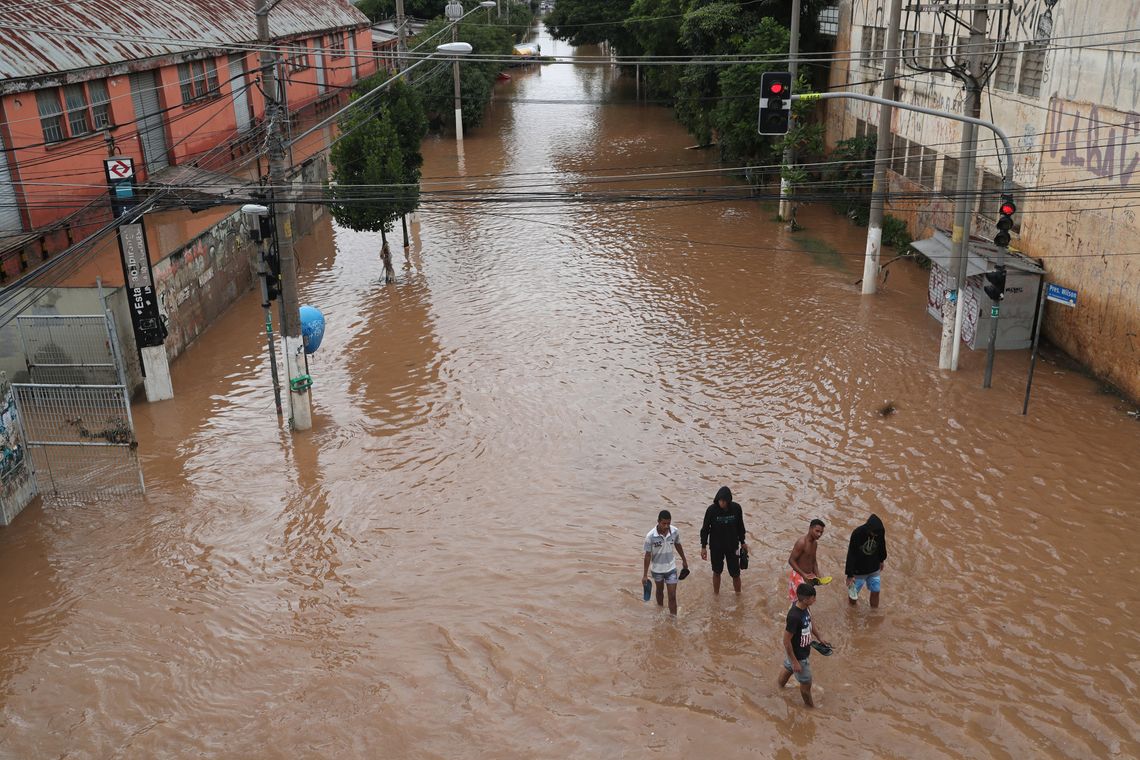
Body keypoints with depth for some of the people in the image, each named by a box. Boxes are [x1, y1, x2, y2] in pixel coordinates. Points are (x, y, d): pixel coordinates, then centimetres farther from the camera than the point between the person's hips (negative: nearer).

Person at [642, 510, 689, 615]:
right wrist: (645, 575, -11)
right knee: (660, 590, 25)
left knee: (672, 596, -1)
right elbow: (648, 555, -16)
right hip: (657, 569, 0)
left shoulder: (675, 532, -18)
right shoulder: (650, 536, -26)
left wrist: (684, 560, 16)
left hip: (671, 568, 0)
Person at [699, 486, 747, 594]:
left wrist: (742, 542, 11)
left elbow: (740, 526, 4)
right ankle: (716, 595, 33)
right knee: (717, 572, 14)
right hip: (716, 547, -1)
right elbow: (705, 528, -6)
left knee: (735, 573, 4)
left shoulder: (736, 508, -11)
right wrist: (703, 546, -5)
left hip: (732, 546, 1)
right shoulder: (712, 510, -16)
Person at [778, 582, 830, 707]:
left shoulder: (804, 607, -12)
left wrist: (820, 638, 12)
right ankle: (810, 706, 40)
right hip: (798, 655, -8)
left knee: (788, 668, 33)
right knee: (806, 683, 15)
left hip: (802, 650, 8)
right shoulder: (794, 616, -39)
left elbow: (810, 622, 10)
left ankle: (779, 688, 59)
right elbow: (787, 641, -30)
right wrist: (795, 662, -22)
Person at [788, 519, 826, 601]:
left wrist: (817, 575, 3)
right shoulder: (802, 542, -22)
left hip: (809, 576, 8)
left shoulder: (815, 543, 6)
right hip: (799, 576, -8)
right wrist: (804, 575, -27)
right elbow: (791, 560, -22)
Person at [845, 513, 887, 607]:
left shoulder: (880, 532, -18)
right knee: (853, 594, 11)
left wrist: (881, 560, 20)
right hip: (858, 570, -3)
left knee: (875, 591, 8)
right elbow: (851, 555, -24)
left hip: (874, 570, 3)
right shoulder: (857, 534, -30)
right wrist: (849, 575, -22)